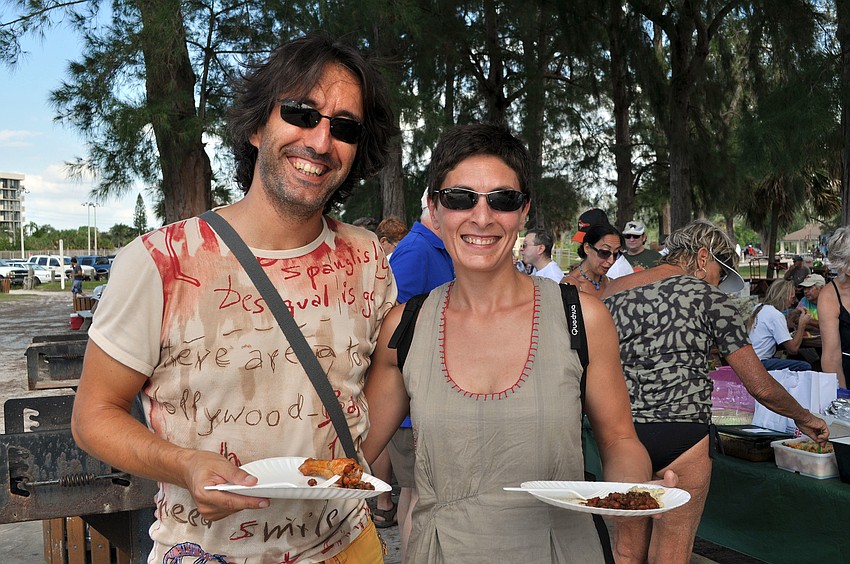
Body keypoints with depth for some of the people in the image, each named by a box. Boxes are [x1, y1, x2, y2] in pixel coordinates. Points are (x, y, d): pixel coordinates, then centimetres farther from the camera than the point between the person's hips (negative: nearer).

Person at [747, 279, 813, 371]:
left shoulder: (758, 307, 13)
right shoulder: (776, 315, -12)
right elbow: (793, 349, -13)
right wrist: (802, 324, -4)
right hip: (759, 363, -10)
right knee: (805, 367, -15)